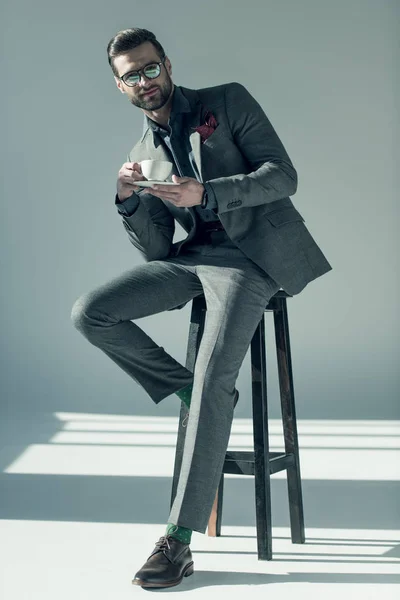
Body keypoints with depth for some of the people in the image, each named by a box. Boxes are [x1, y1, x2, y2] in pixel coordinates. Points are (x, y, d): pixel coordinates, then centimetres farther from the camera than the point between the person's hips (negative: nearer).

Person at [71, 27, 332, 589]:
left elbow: (283, 175, -7)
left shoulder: (229, 101, 4)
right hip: (193, 256, 6)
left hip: (252, 253, -5)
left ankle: (180, 539, -20)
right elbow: (155, 250, 10)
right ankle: (192, 393, 3)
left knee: (212, 381, -23)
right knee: (89, 314, -12)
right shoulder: (142, 155, 15)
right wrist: (129, 201, -11)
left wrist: (205, 194, -21)